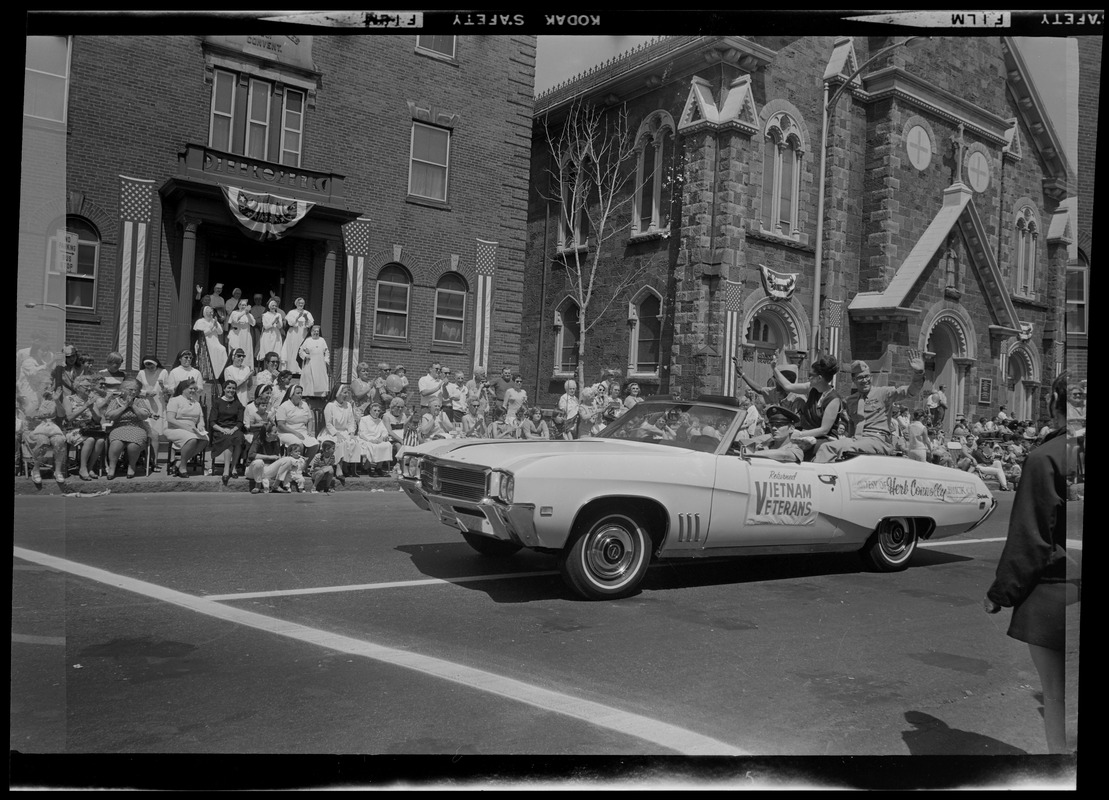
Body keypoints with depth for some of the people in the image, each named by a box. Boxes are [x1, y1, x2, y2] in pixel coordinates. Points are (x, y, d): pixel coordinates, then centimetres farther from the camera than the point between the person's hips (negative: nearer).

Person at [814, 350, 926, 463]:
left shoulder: (883, 393, 6)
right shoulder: (850, 400, 22)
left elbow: (911, 391, -6)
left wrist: (918, 373, -22)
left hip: (879, 440, -5)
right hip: (856, 439, 5)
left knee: (844, 448, -33)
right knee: (825, 447, -22)